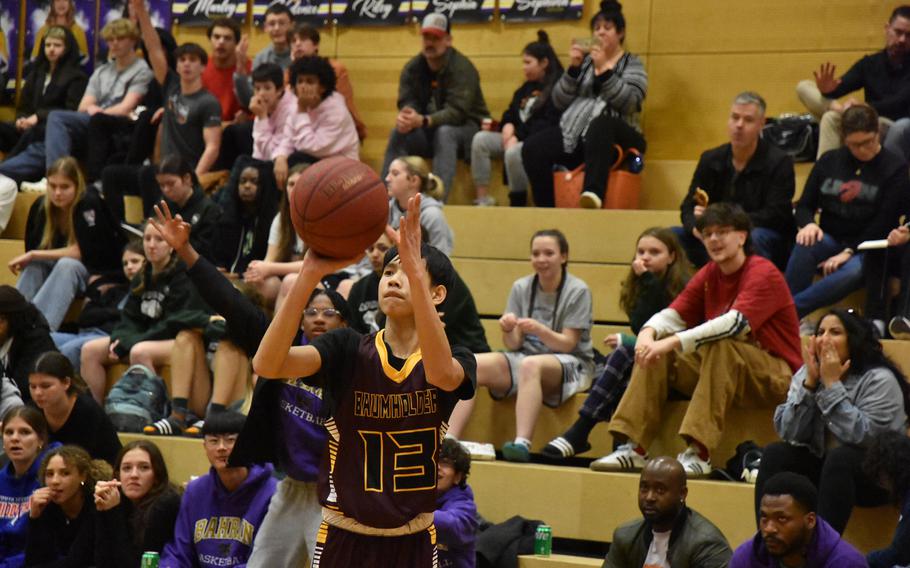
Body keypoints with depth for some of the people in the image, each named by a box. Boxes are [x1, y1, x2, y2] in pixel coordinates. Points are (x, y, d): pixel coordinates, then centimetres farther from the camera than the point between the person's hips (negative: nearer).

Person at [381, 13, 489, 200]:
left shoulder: (461, 67, -18)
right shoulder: (412, 68, -2)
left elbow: (457, 111, -27)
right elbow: (406, 102, -7)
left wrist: (423, 121, -43)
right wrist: (406, 117, -34)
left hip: (465, 128, -5)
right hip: (428, 131, 5)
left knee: (445, 132, -36)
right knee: (398, 133, -22)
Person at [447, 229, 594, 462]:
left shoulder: (578, 291, -5)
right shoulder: (521, 288, 7)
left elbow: (568, 344, -11)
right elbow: (514, 345, 3)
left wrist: (539, 330, -29)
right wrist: (508, 330, -21)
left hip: (570, 365, -5)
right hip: (525, 355, 5)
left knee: (530, 364, -39)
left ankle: (522, 443, -50)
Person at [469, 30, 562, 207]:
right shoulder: (526, 88, 21)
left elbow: (549, 123, -17)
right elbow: (510, 114, 22)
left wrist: (517, 136, -18)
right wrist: (508, 127, -3)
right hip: (518, 139, 9)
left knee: (513, 152, -38)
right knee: (480, 139, -11)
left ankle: (517, 204, -23)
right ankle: (482, 199, -17)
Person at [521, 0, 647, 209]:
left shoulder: (632, 64, 9)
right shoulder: (585, 61, 18)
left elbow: (629, 102, -10)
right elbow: (559, 101, 9)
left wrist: (604, 69, -17)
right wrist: (573, 68, -5)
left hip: (616, 138, -4)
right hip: (575, 133, 4)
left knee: (600, 125, -41)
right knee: (532, 148, -23)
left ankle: (593, 194, -62)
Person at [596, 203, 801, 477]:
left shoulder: (763, 274, -16)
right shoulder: (709, 275, 7)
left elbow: (735, 324, -31)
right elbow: (674, 314, 0)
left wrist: (672, 342, -37)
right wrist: (648, 332, -25)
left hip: (775, 376, -7)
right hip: (720, 368, 7)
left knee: (721, 347, -35)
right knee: (656, 352, -6)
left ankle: (699, 453, -37)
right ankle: (633, 447, -14)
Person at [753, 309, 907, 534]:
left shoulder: (880, 379, -15)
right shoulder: (806, 373, 1)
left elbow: (862, 436, -28)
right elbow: (788, 434, -8)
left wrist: (832, 384, -25)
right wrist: (810, 382, -17)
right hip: (823, 465, 5)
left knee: (839, 457, -34)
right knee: (774, 454, -17)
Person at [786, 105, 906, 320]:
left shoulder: (895, 169, 1)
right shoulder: (829, 161, 13)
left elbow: (884, 224, -7)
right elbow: (804, 205, 12)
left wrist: (849, 252, -17)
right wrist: (808, 224, -14)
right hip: (830, 240, 3)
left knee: (853, 272, -39)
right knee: (805, 244, -33)